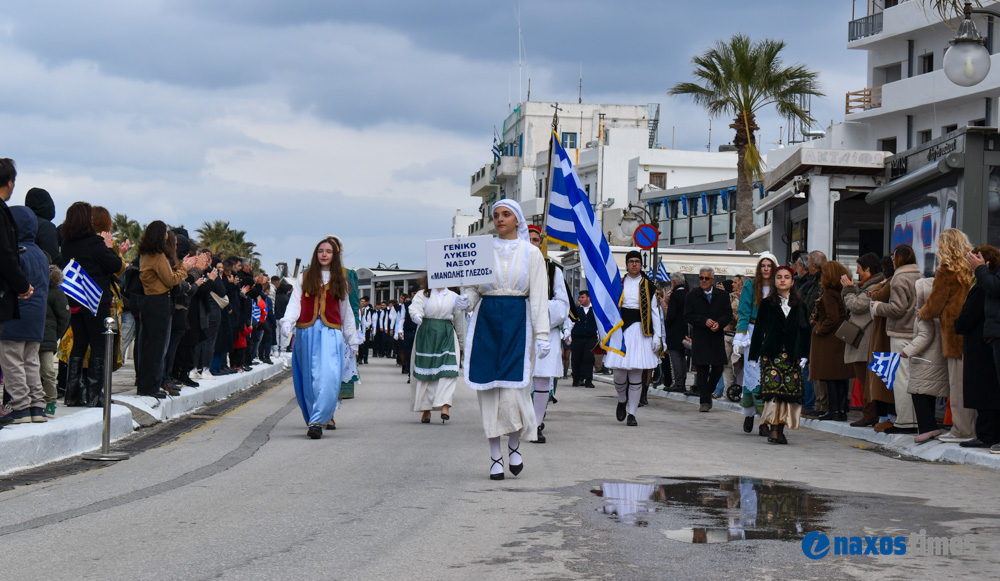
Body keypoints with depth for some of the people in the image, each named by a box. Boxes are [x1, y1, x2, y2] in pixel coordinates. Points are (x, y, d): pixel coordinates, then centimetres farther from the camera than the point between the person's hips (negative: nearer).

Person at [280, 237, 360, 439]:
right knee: (308, 379, 2)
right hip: (306, 333, 1)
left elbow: (346, 312, 19)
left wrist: (352, 340, 20)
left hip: (331, 333, -1)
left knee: (328, 378, -17)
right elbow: (295, 302, 2)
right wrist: (287, 321, -18)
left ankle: (317, 422, -20)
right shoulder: (304, 279, 13)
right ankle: (312, 419, 14)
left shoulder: (339, 281, 16)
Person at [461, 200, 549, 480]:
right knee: (489, 390, -1)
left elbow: (539, 296, 2)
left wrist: (542, 334, -5)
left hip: (517, 321, -2)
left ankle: (514, 444, 15)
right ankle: (495, 456, 6)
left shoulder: (531, 253, 6)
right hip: (486, 320, 2)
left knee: (513, 388, -11)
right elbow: (472, 287, 12)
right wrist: (465, 301, -12)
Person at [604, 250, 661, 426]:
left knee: (636, 375, -3)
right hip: (620, 330, 1)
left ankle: (632, 414, 4)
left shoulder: (648, 286, 8)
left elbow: (654, 312, 7)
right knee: (619, 372, -7)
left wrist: (656, 336, 0)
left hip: (640, 331, -1)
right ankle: (622, 400, 24)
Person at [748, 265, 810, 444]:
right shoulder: (766, 304, 7)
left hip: (791, 355, 2)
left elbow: (805, 331, 10)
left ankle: (780, 429, 5)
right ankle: (773, 428, -15)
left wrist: (803, 355, 0)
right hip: (771, 354, -2)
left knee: (789, 391, -2)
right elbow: (758, 330, 6)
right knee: (773, 390, -13)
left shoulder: (799, 305, 11)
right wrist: (753, 355, 2)